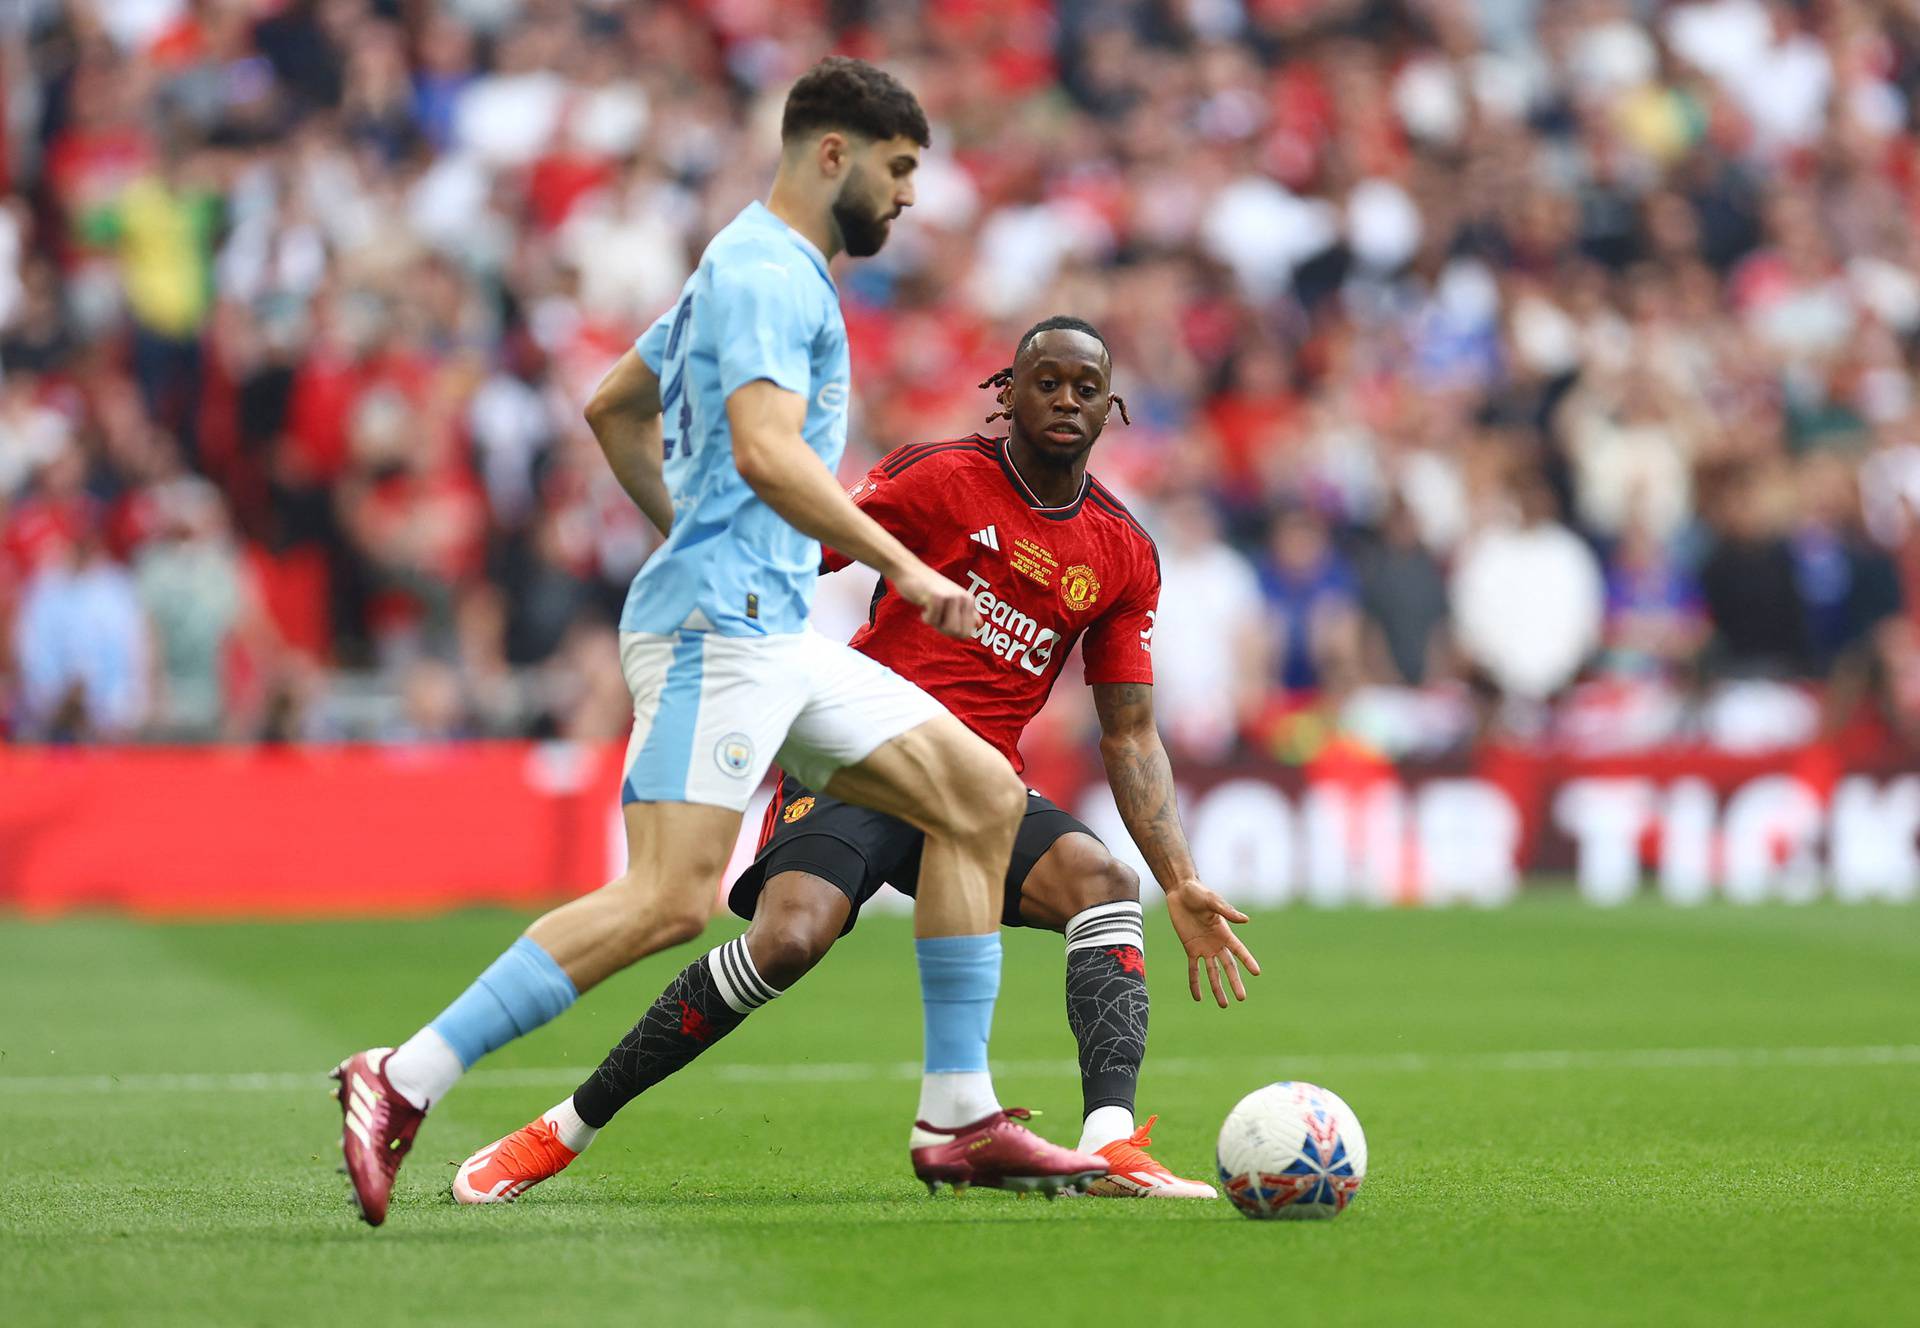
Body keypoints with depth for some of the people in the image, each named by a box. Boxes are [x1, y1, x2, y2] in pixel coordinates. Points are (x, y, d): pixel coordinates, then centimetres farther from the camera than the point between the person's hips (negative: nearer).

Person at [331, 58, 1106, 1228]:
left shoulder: (768, 270, 23)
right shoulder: (768, 272, -9)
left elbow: (613, 408, 33)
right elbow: (766, 453, -23)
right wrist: (905, 568, -19)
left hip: (776, 634, 11)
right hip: (718, 631, -11)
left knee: (982, 797, 6)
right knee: (671, 898, -21)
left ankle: (961, 1120, 5)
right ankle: (403, 1083, -20)